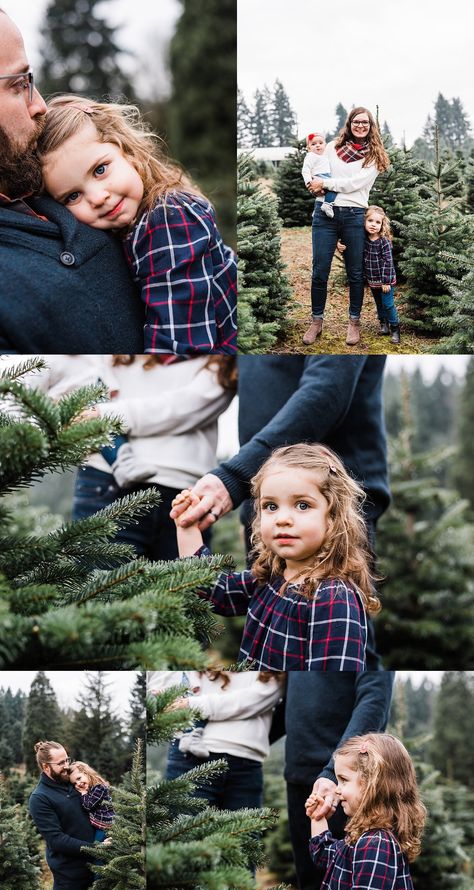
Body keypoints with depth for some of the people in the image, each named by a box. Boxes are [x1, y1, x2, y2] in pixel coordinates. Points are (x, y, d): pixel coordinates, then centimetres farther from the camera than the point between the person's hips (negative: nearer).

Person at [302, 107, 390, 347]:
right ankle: (316, 321, 14)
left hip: (354, 215, -1)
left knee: (355, 273, 6)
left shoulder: (374, 156, 4)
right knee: (319, 271, 1)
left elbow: (356, 182, -8)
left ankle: (354, 322, 19)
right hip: (325, 212, 1)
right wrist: (318, 190, -8)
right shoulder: (332, 147, 11)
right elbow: (315, 176, 13)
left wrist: (324, 184, -8)